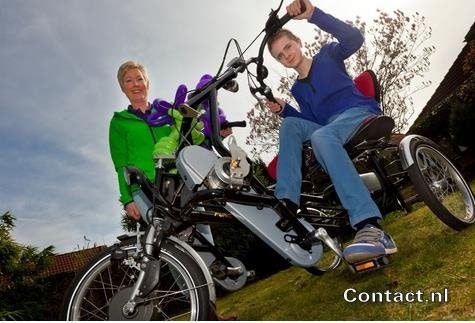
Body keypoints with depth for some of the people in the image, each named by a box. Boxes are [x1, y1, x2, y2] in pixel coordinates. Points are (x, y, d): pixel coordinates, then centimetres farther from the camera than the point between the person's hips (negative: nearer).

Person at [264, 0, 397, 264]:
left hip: (361, 112, -5)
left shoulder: (328, 55, 13)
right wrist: (283, 109, 2)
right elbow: (313, 123, 17)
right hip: (331, 129, 5)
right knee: (290, 125, -21)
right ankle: (287, 203, -32)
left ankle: (371, 227, -54)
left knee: (321, 137, -38)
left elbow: (354, 38, -8)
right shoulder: (297, 89, 24)